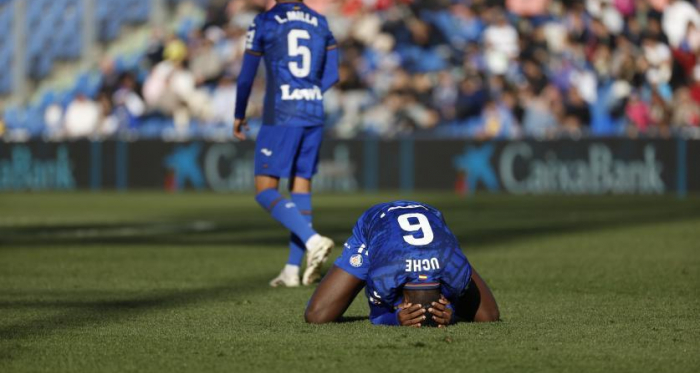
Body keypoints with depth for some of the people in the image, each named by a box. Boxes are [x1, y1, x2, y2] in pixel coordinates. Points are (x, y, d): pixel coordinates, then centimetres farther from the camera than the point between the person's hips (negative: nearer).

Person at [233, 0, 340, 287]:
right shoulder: (320, 23, 9)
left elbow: (246, 77, 3)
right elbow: (331, 76, 12)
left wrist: (239, 116, 16)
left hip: (280, 118, -5)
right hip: (314, 116, 5)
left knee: (265, 191, -3)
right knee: (301, 186, 10)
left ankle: (312, 241, -24)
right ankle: (293, 270, 9)